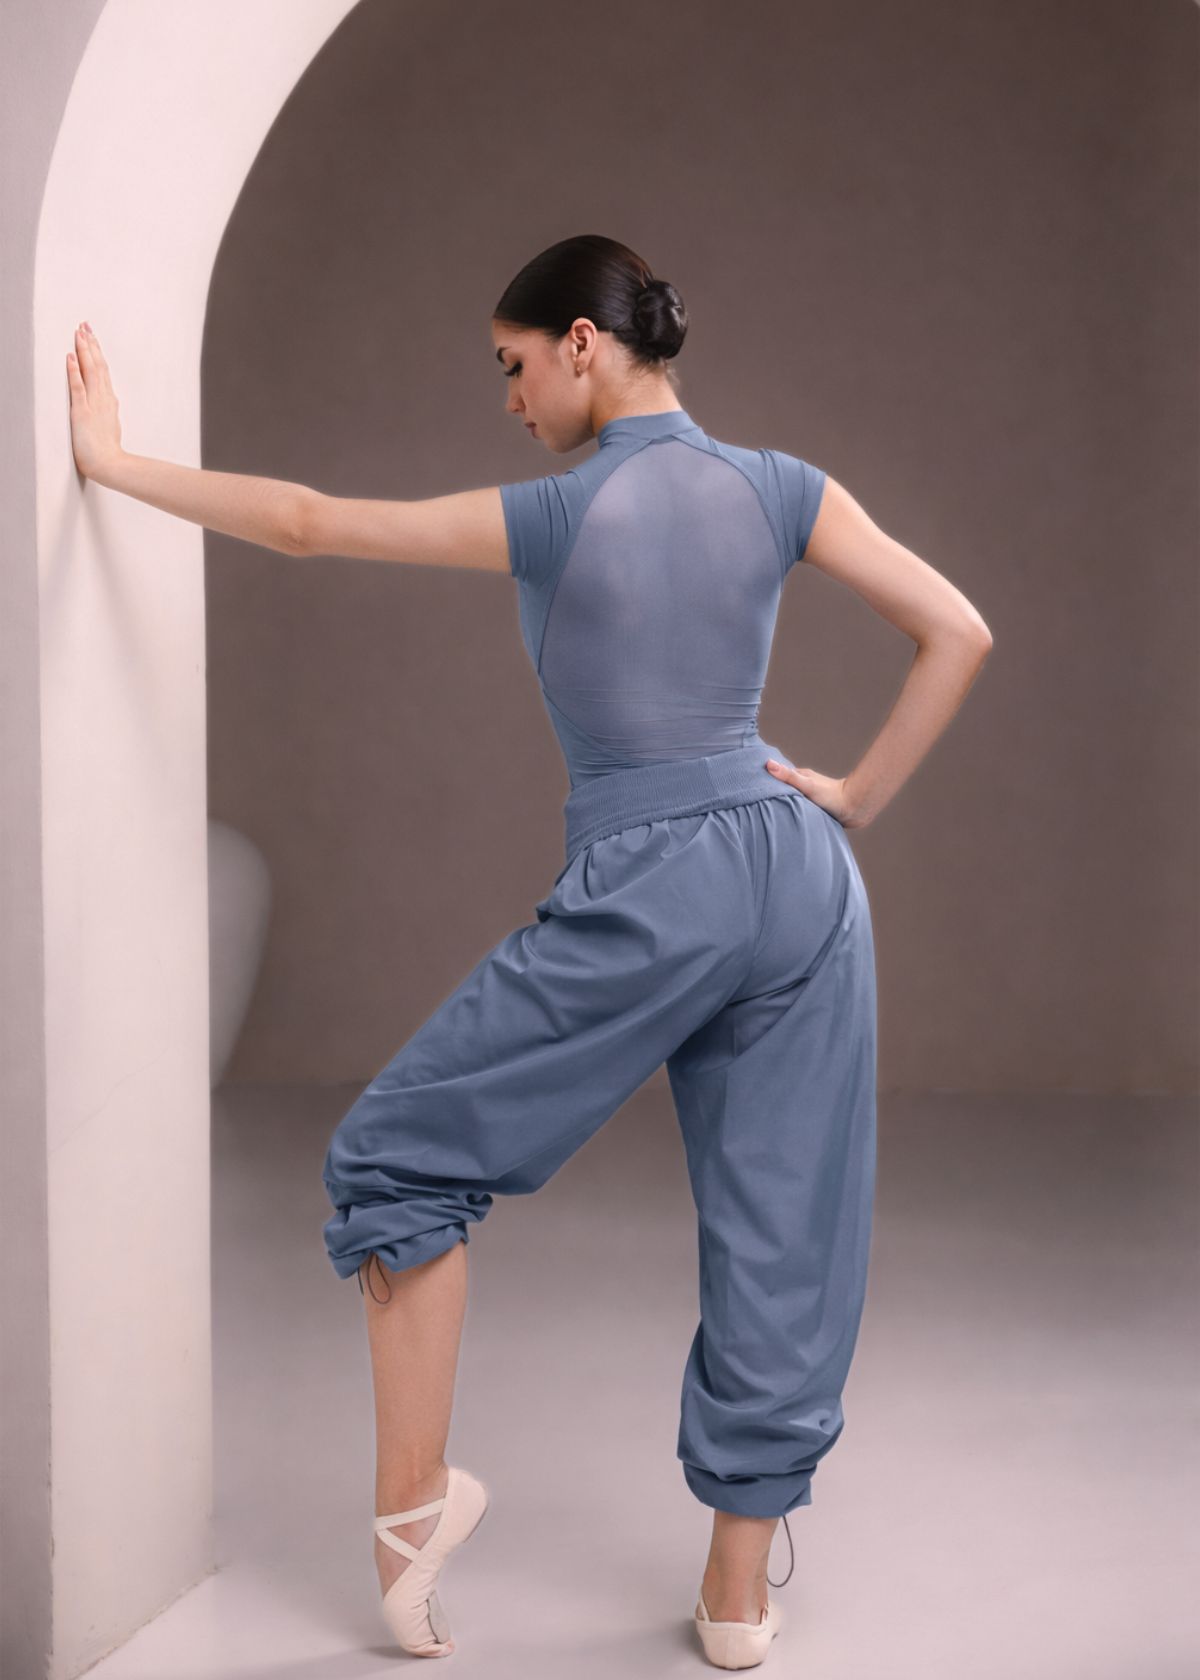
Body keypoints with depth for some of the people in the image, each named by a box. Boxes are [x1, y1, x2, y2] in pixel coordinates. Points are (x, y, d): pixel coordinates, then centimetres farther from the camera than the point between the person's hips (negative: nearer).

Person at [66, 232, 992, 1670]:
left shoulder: (555, 518, -8)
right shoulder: (780, 490, 3)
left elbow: (305, 522, -2)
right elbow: (958, 633, 1)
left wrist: (114, 462, 9)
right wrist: (858, 799, 7)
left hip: (643, 894, -5)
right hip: (798, 877, 5)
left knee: (403, 1150, 13)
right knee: (779, 1232, 11)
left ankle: (414, 1488, 10)